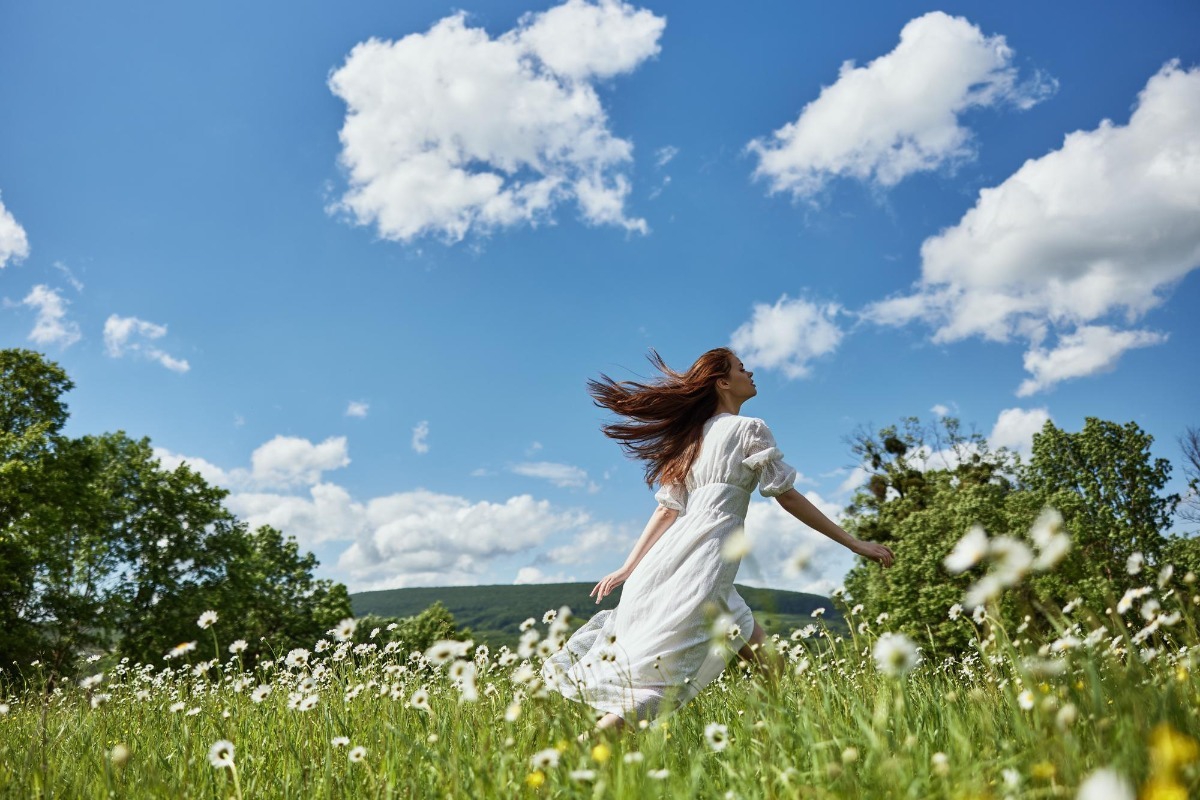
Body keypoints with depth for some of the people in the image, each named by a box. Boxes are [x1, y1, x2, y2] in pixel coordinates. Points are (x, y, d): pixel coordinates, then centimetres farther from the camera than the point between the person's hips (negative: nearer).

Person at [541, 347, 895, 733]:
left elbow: (667, 509, 17)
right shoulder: (749, 428, 4)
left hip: (681, 548, 9)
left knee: (767, 661, 15)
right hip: (709, 552, -9)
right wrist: (855, 543, 7)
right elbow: (788, 496, 2)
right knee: (661, 671, -16)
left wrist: (628, 568, 15)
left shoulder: (694, 436, 23)